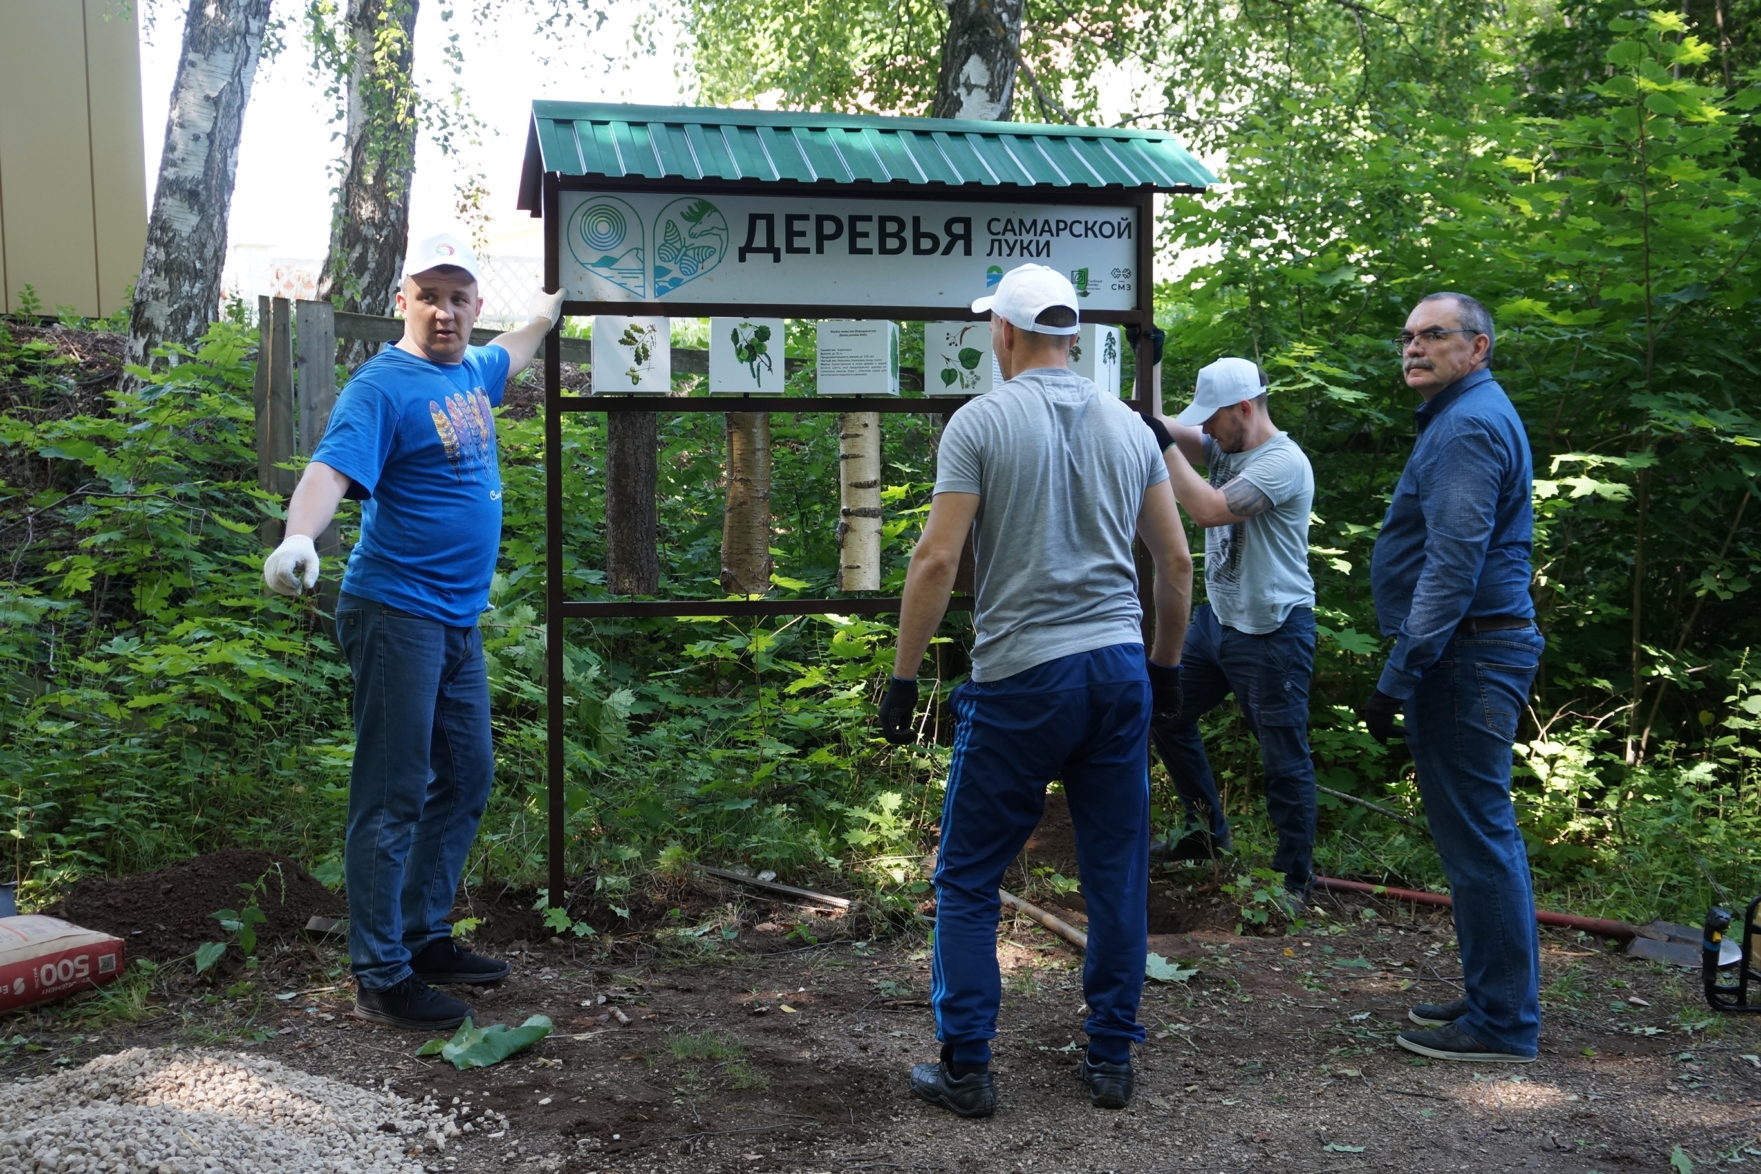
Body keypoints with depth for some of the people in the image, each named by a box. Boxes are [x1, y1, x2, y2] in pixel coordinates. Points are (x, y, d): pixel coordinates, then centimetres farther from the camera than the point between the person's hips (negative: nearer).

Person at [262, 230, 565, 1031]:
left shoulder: (472, 371, 12)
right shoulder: (383, 385, -13)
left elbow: (511, 355, 37)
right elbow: (331, 469, -29)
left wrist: (550, 309, 52)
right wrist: (297, 538, -47)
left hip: (458, 619, 9)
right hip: (397, 612, -9)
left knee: (467, 781, 15)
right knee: (393, 798, -5)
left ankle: (424, 936, 28)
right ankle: (379, 977, 3)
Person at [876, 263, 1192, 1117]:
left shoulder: (982, 421, -5)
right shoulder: (1127, 426, 9)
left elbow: (936, 560, -11)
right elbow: (1176, 560, 12)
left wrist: (902, 678, -5)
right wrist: (1166, 665, 23)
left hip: (1021, 676, -5)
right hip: (1121, 667, 5)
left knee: (967, 879, 8)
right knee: (1117, 873, 13)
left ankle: (966, 1069, 12)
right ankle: (1111, 1060, 21)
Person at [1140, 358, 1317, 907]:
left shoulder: (1283, 462, -19)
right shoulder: (1226, 447, 8)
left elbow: (1209, 510, -28)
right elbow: (1176, 430, -3)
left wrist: (1165, 445, -23)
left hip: (1273, 634, -9)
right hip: (1217, 618, 10)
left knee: (1284, 760, -1)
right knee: (1166, 714, 19)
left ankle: (1295, 878, 11)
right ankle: (1207, 831, 34)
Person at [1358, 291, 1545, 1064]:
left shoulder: (1468, 426, -14)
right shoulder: (1472, 416, 20)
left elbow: (1454, 563, -22)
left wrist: (1399, 676, -22)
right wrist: (1410, 669, 23)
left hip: (1465, 654, -11)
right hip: (1477, 650, 11)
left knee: (1476, 838, -5)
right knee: (1481, 834, 15)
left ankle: (1502, 1025, 2)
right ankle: (1495, 1000, 25)